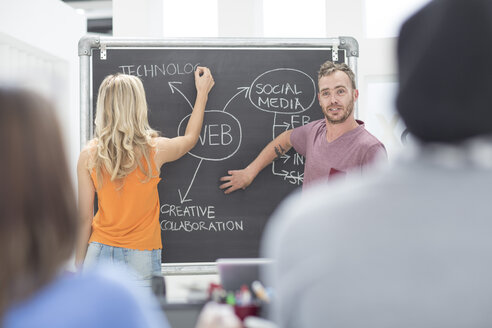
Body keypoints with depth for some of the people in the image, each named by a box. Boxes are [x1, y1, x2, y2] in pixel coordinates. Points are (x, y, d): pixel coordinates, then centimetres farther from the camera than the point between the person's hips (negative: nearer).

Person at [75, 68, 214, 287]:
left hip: (100, 253, 2)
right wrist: (202, 93, 29)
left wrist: (79, 268, 9)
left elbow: (85, 219, -1)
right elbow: (191, 138, 16)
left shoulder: (89, 156, -5)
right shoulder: (154, 150, -8)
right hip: (141, 259, -1)